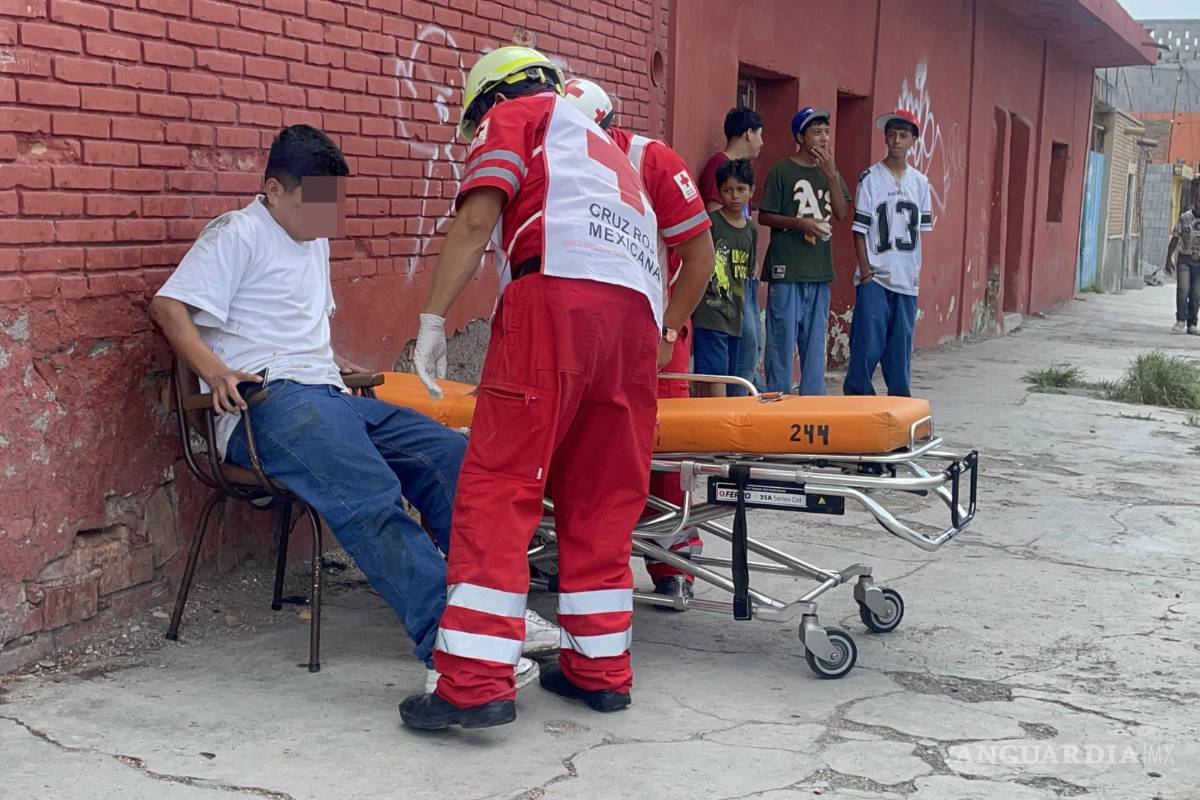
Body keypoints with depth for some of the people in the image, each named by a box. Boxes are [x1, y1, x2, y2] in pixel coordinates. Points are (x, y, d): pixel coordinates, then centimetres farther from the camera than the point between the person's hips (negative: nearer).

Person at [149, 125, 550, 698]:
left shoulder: (314, 242, 28)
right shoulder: (238, 234, 1)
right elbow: (169, 306, -8)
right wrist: (216, 373, -20)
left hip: (330, 396, 9)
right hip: (269, 399, -9)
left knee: (450, 454, -10)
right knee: (374, 499, -32)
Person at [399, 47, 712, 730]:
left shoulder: (515, 115, 19)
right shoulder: (605, 147, 39)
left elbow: (477, 219, 2)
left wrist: (434, 320, 1)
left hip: (557, 295, -7)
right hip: (637, 313, 7)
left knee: (498, 489, -9)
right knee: (602, 500, 12)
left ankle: (476, 683, -13)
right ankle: (600, 669, 18)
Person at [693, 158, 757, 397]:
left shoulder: (751, 231, 11)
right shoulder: (710, 223, -7)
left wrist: (739, 307, 17)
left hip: (734, 317, 7)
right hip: (710, 314, -7)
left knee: (730, 377, 9)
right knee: (715, 376, -11)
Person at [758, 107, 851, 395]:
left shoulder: (830, 171, 13)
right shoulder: (782, 171, -3)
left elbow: (842, 213, 4)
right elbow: (764, 216, -4)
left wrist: (831, 175, -7)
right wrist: (800, 222, -16)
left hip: (820, 270, 6)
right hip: (786, 270, -5)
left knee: (815, 338, 9)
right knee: (782, 336, -4)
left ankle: (812, 397, 16)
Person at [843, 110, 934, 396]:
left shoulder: (920, 182, 9)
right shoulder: (871, 178, -3)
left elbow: (921, 229, 14)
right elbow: (860, 229, -3)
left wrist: (917, 268, 8)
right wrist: (865, 269, -8)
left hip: (907, 277, 4)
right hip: (875, 276, -4)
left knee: (902, 341, 9)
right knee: (868, 340, -6)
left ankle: (899, 394, 18)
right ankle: (856, 393, 3)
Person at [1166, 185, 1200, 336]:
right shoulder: (1184, 218, -3)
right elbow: (1174, 239, 2)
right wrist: (1168, 260, 1)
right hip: (1185, 260, -1)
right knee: (1182, 290, -15)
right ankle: (1180, 321, -3)